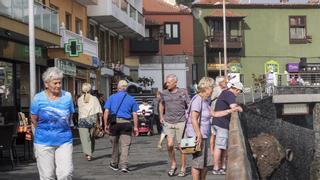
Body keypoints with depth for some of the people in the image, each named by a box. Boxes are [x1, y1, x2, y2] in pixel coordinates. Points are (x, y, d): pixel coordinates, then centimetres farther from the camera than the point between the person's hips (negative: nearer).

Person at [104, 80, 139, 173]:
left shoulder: (112, 97, 6)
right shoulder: (131, 99, 6)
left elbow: (106, 112, 0)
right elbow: (134, 114, 2)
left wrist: (106, 125, 3)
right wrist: (135, 127, 5)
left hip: (114, 123, 1)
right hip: (126, 123, -1)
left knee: (115, 144, 14)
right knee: (125, 145, -1)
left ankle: (114, 164, 27)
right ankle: (123, 165, -11)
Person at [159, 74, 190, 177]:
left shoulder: (183, 93, -2)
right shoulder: (164, 93, 6)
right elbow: (161, 104, 24)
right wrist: (161, 117, 17)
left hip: (181, 122, -2)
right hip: (168, 122, 2)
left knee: (181, 147, 2)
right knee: (169, 145, -12)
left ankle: (183, 169, 14)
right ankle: (173, 164, 10)